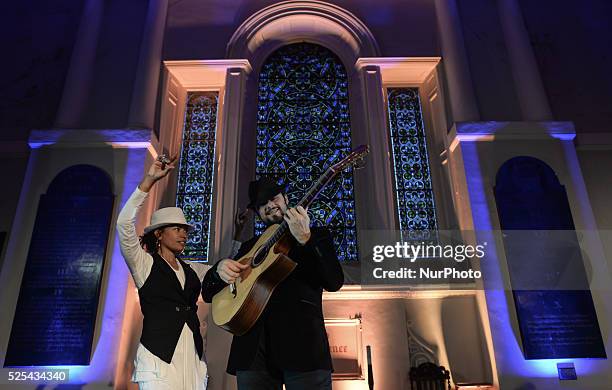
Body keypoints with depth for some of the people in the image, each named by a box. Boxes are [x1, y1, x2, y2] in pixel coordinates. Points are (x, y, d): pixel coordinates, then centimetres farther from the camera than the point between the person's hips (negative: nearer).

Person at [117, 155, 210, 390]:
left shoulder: (192, 270, 16)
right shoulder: (144, 264, 1)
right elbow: (124, 223, -12)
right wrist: (149, 180, -17)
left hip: (193, 358, 5)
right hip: (158, 358, -5)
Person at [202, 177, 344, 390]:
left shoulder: (317, 236, 12)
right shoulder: (249, 246, 20)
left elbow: (334, 282, -5)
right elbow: (208, 293, 20)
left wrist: (305, 239, -17)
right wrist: (219, 268, -2)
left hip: (302, 340, -2)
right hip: (253, 348, 3)